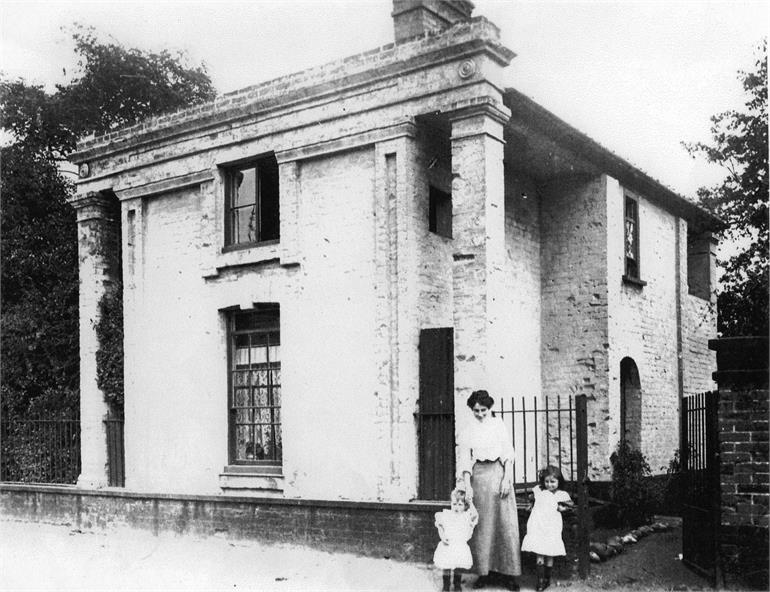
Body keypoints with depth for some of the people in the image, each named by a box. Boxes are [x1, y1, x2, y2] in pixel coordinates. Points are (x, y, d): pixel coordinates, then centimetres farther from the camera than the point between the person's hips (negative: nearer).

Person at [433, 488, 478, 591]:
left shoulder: (466, 516, -1)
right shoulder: (445, 515, 1)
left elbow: (475, 515, -20)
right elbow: (440, 527, 9)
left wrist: (469, 502, -12)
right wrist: (442, 537, -8)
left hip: (460, 546, 0)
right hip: (447, 546, 0)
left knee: (458, 567, 6)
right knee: (446, 567, 2)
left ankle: (457, 584, 27)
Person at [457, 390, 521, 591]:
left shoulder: (499, 425, 6)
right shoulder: (467, 431, 7)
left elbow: (508, 454, 2)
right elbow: (465, 461, 1)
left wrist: (507, 479, -9)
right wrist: (467, 485, -11)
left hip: (498, 473, 0)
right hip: (478, 477, 1)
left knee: (504, 523, -3)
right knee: (482, 525, 2)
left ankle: (506, 572, 2)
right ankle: (485, 572, 9)